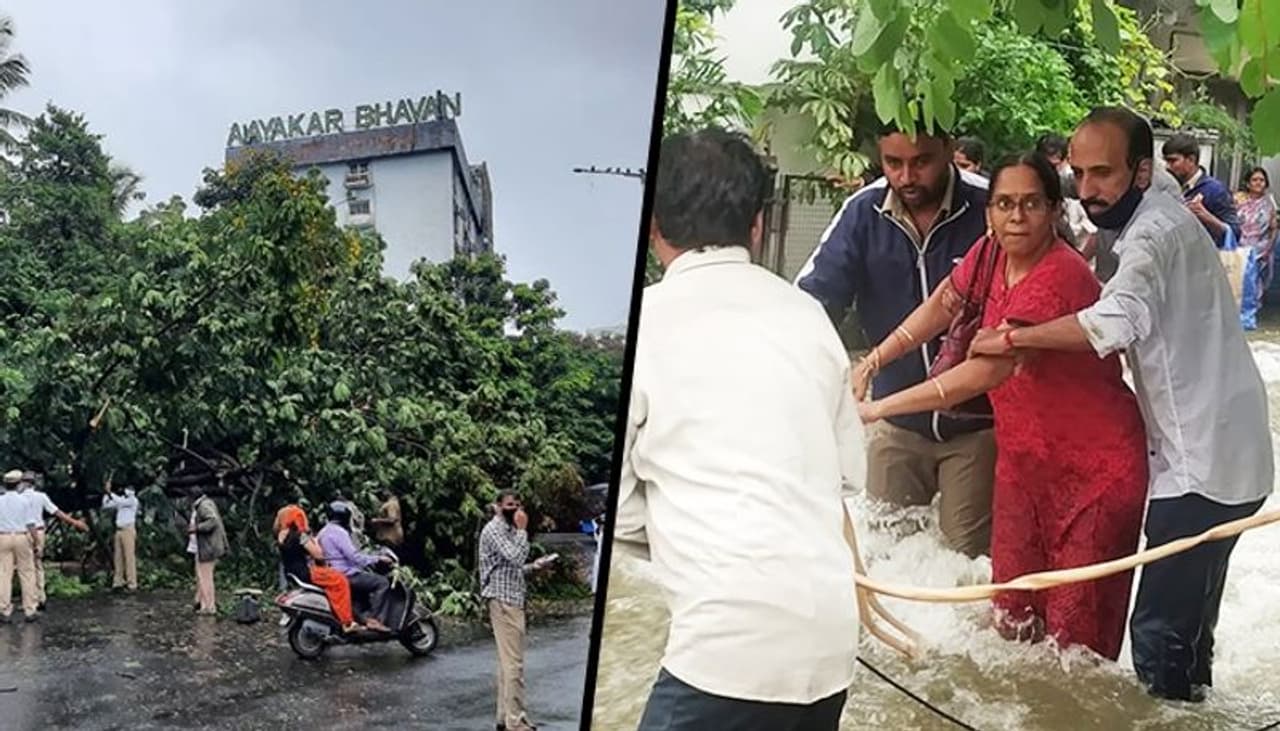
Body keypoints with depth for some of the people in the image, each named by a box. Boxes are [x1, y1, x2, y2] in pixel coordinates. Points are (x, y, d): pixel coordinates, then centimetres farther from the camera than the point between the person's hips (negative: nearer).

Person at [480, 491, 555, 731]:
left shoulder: (508, 530, 19)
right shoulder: (494, 529, -13)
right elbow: (516, 557, -24)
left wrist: (533, 566, 9)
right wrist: (522, 529, -16)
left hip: (511, 599, 11)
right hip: (503, 600, -11)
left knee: (508, 660, 12)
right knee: (513, 662, -11)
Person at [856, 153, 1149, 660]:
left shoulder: (1060, 276, -26)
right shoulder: (991, 256, -2)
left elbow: (987, 370, -34)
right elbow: (942, 307, 14)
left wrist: (880, 408, -34)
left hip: (1095, 470, -7)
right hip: (1024, 460, 7)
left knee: (1075, 637, -2)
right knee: (1013, 619, 10)